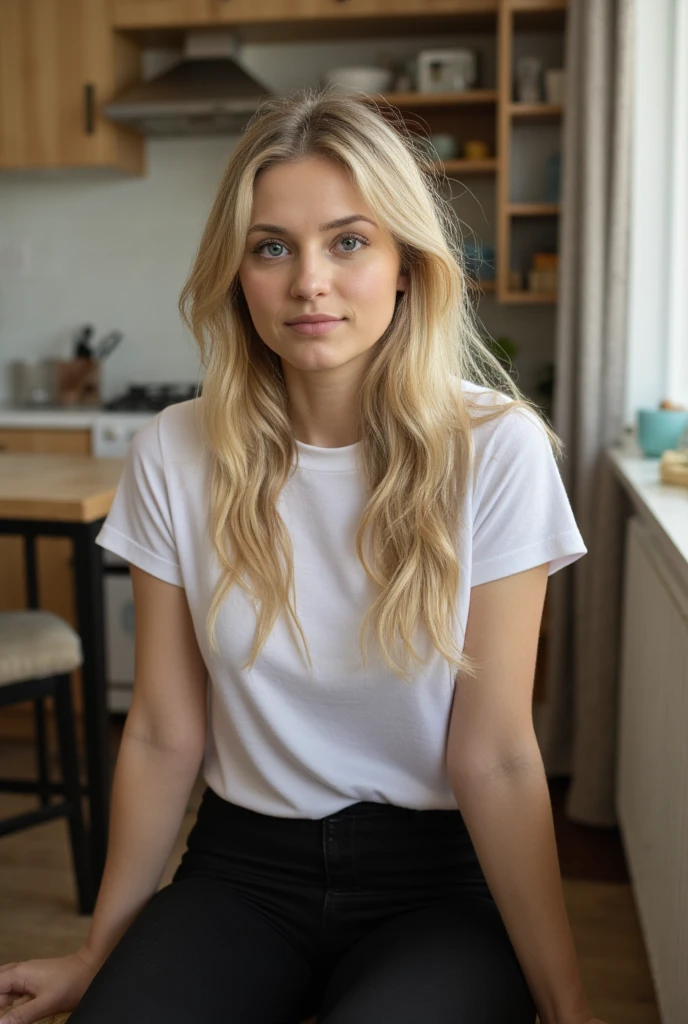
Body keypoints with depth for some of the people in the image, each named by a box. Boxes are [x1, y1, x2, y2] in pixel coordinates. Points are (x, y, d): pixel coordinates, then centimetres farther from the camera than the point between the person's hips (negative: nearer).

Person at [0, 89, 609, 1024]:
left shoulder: (496, 449, -13)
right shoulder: (174, 455, -5)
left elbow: (494, 759, -13)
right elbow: (163, 738, -1)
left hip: (439, 876, -1)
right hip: (243, 866, 2)